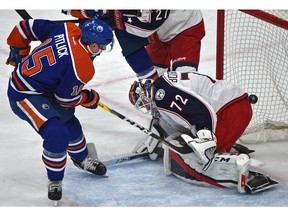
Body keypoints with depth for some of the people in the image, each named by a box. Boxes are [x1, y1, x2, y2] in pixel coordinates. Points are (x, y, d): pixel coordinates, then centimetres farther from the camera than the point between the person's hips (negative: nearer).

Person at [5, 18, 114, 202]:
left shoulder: (68, 30, -11)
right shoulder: (82, 68, -30)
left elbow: (28, 27, -2)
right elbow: (65, 98, -16)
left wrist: (19, 52, 14)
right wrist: (90, 98, 2)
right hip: (24, 96, -10)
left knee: (69, 122, 24)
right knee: (57, 133, -23)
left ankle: (81, 158, 50)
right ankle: (55, 181, 0)